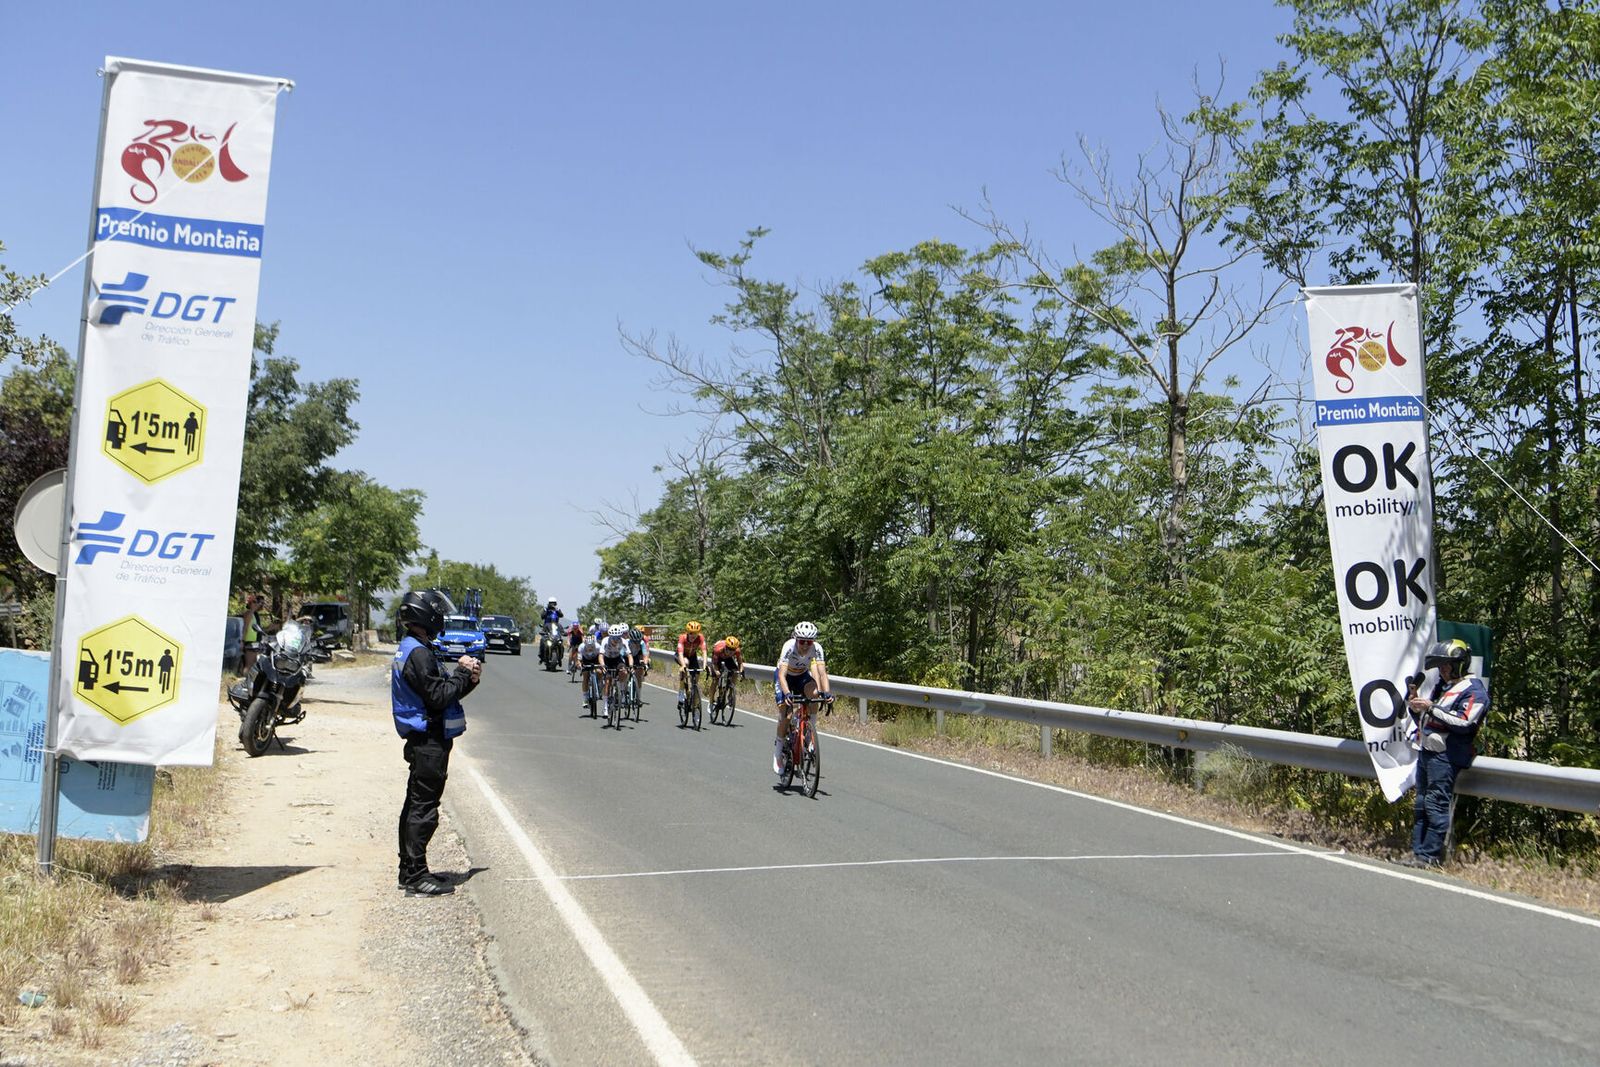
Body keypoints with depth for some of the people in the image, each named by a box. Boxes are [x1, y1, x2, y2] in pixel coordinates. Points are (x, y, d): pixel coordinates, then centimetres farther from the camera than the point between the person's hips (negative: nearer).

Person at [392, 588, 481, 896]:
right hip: (429, 741, -11)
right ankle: (416, 877, -3)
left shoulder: (411, 649, 16)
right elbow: (439, 697, -23)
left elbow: (445, 694, 16)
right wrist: (461, 672, -11)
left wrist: (470, 679, 1)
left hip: (423, 740, 11)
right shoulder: (418, 654, -17)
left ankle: (409, 871, 24)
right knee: (424, 808, -7)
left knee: (415, 805, 15)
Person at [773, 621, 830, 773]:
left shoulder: (816, 648, -27)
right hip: (785, 676, -2)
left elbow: (822, 673, -31)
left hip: (802, 676, 2)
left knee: (814, 693, -30)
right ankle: (778, 752, 6)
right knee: (785, 715, -13)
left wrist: (826, 693, -47)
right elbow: (782, 674, -42)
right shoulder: (789, 647, -35)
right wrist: (787, 694, -57)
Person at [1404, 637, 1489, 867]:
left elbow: (1464, 723, -18)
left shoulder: (1473, 690, -5)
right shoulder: (1441, 687, 24)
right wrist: (1417, 708, 5)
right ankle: (1417, 851, 12)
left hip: (1446, 756, -9)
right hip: (1426, 751, 9)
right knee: (1421, 804, 9)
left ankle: (1430, 855, -8)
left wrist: (1431, 708, -18)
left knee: (1436, 805, -10)